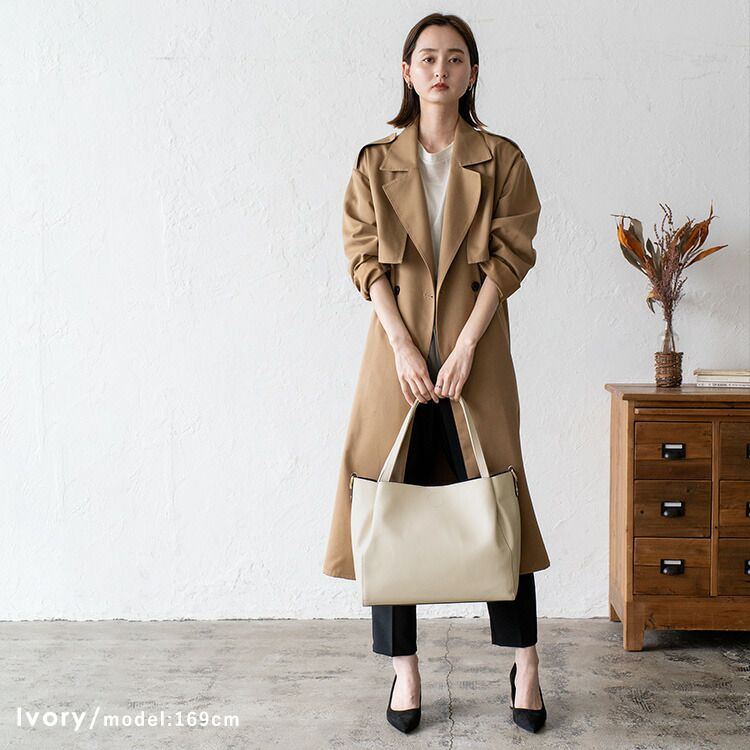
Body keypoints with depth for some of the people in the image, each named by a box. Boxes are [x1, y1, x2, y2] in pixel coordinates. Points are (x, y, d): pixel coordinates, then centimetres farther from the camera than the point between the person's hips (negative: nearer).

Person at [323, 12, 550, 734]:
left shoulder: (500, 159, 4)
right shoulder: (375, 163, 7)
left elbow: (509, 254, -3)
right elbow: (366, 259, 0)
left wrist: (465, 346, -12)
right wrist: (403, 345, -11)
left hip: (476, 351, -1)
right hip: (397, 349, 1)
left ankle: (524, 664, 18)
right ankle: (404, 669, 16)